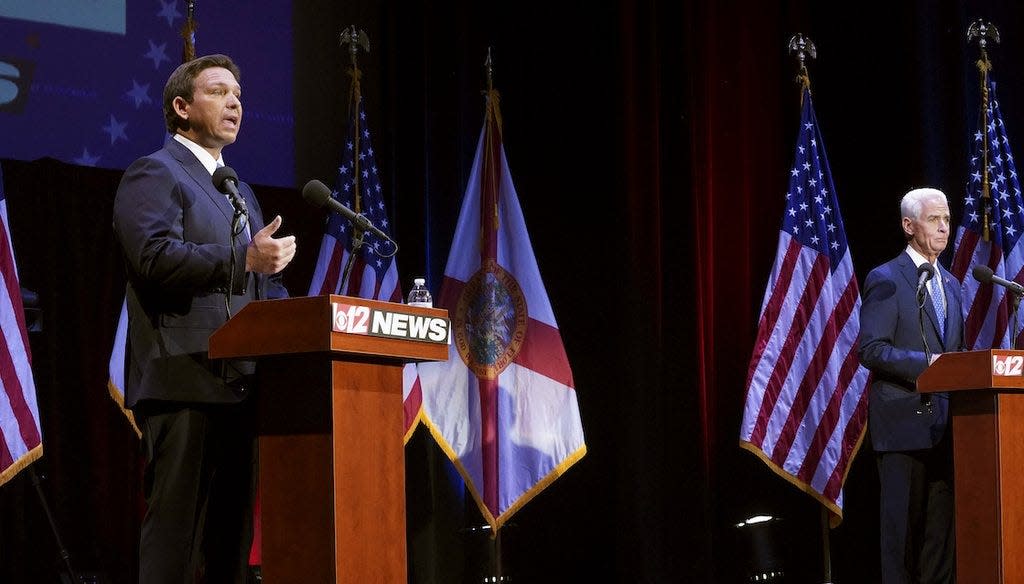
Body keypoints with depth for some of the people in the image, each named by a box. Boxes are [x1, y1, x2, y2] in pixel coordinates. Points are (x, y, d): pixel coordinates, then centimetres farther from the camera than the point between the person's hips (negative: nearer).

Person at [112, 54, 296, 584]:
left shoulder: (240, 191, 26)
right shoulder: (153, 175, -1)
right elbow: (156, 258, -18)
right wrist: (245, 259, -25)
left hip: (240, 386, 9)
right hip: (184, 382, -9)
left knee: (231, 534, 8)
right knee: (176, 528, -11)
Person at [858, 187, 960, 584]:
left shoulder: (951, 284, 19)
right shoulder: (885, 280, -3)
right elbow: (871, 350, -12)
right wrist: (926, 363, -21)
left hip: (944, 421, 7)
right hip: (903, 416, -7)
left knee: (942, 522, 5)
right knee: (903, 521, -5)